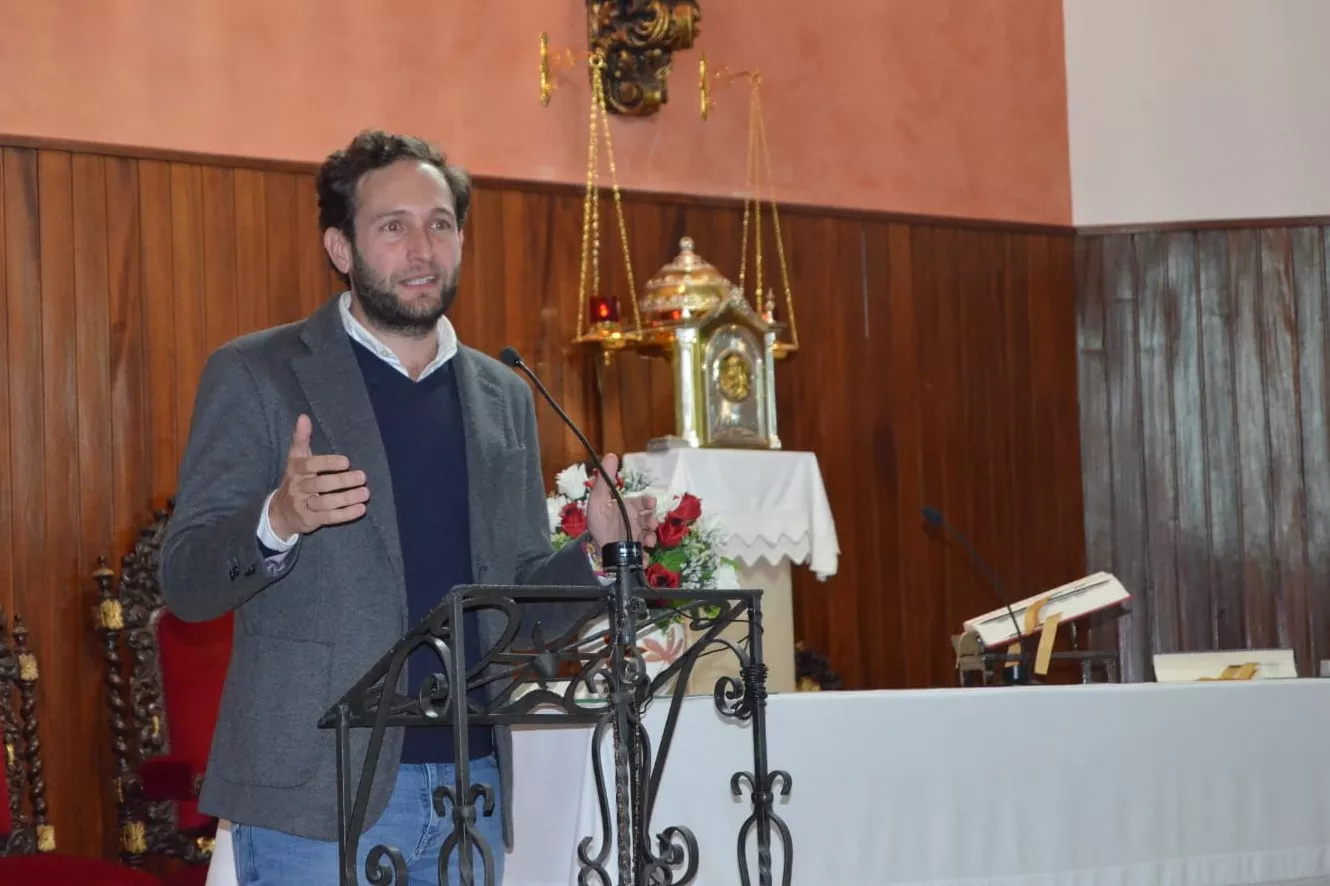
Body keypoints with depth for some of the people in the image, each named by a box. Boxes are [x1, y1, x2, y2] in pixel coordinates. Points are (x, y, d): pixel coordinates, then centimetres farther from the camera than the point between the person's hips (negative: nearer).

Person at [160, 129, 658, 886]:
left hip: (473, 787, 5)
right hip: (318, 795, -4)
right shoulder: (256, 375, -1)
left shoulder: (504, 397, 13)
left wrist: (595, 554, -4)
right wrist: (278, 520, -25)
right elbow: (186, 583, -5)